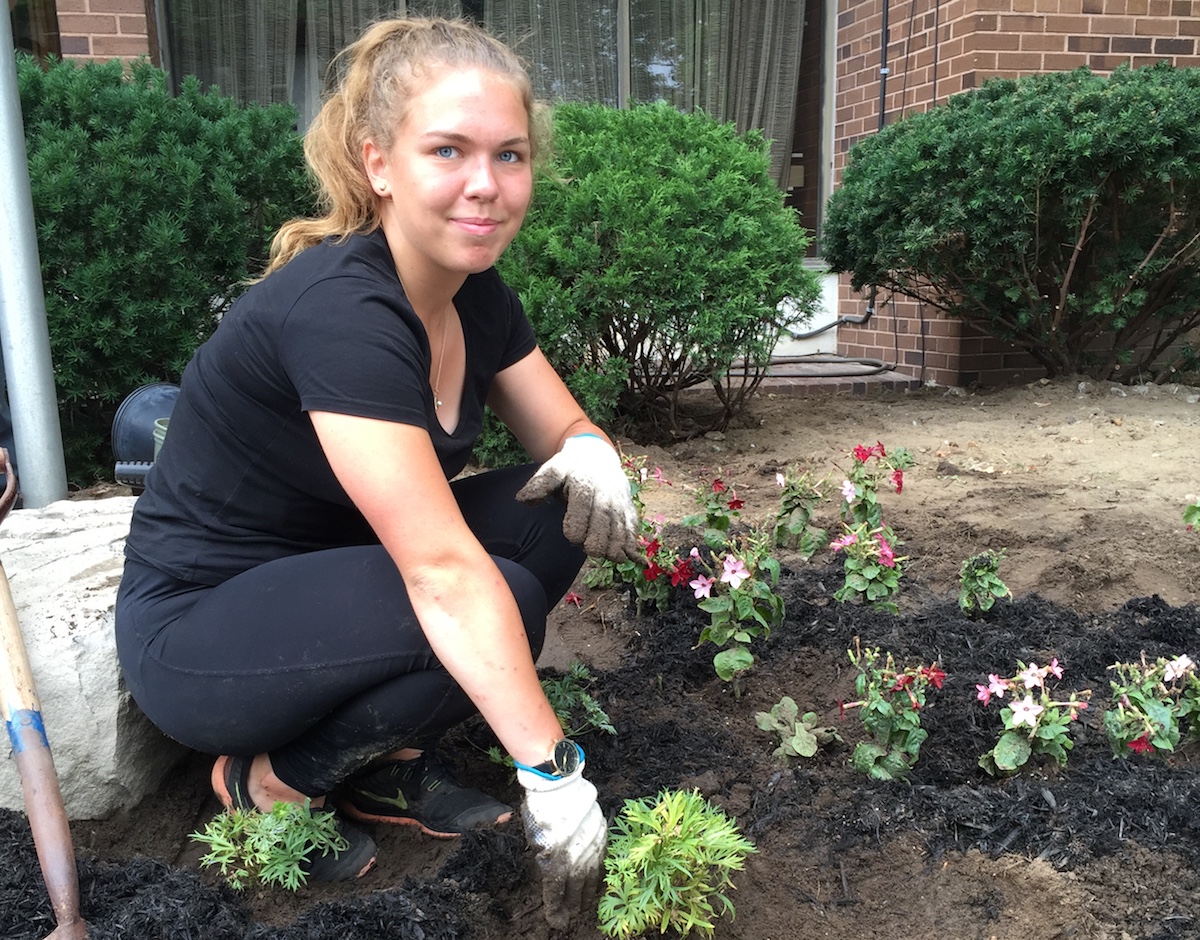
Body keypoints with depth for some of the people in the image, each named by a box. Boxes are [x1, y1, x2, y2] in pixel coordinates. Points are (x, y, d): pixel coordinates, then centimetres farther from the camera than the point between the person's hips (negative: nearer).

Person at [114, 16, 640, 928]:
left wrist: (592, 458, -19)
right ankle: (271, 782, -2)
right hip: (197, 633, -7)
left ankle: (391, 757, 4)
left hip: (329, 580, 8)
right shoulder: (338, 308, -30)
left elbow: (566, 433, 5)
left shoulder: (478, 296, -4)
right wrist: (553, 772, -32)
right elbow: (444, 572, -35)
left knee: (561, 509, -8)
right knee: (501, 597, -27)